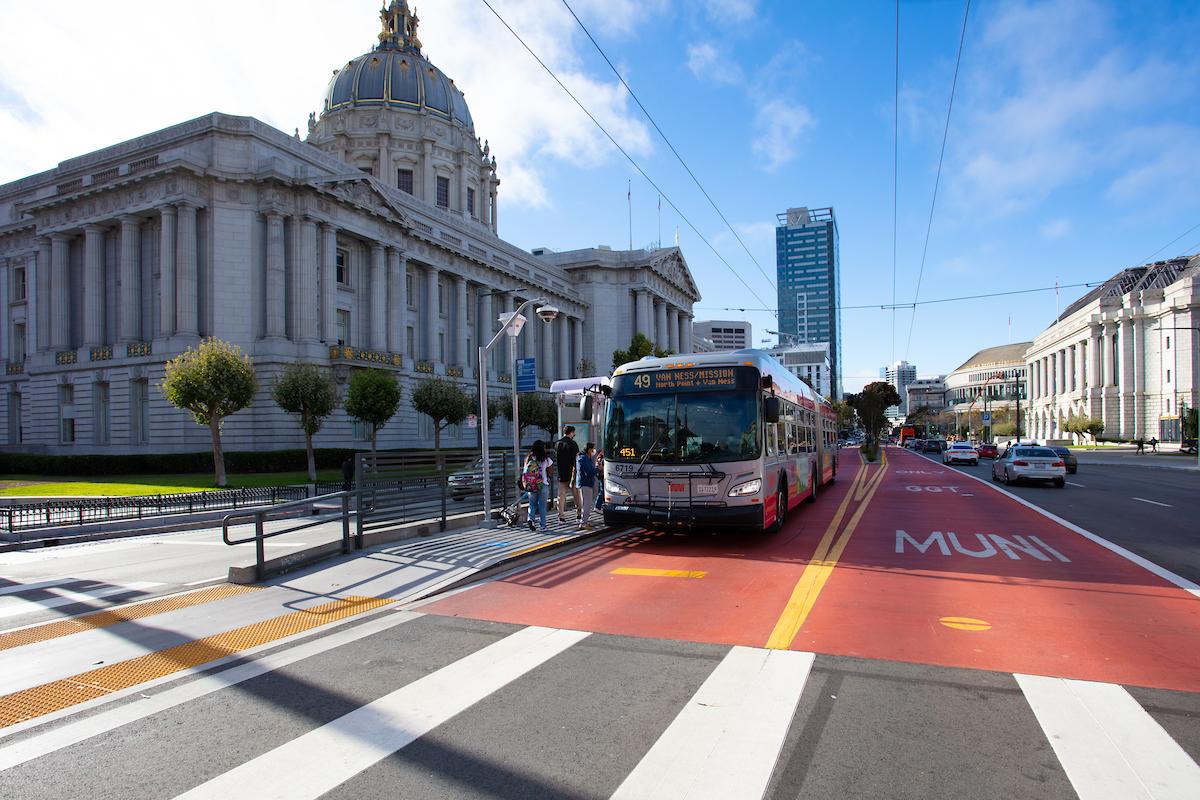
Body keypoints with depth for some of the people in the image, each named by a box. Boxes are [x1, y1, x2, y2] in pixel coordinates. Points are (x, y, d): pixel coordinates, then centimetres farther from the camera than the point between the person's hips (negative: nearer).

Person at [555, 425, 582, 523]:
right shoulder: (572, 443, -10)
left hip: (561, 473, 4)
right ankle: (579, 515, 15)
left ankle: (561, 516, 7)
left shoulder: (557, 443, 6)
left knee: (561, 495, 7)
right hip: (572, 473, -4)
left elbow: (555, 458, 13)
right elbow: (576, 459, -13)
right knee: (576, 494, 9)